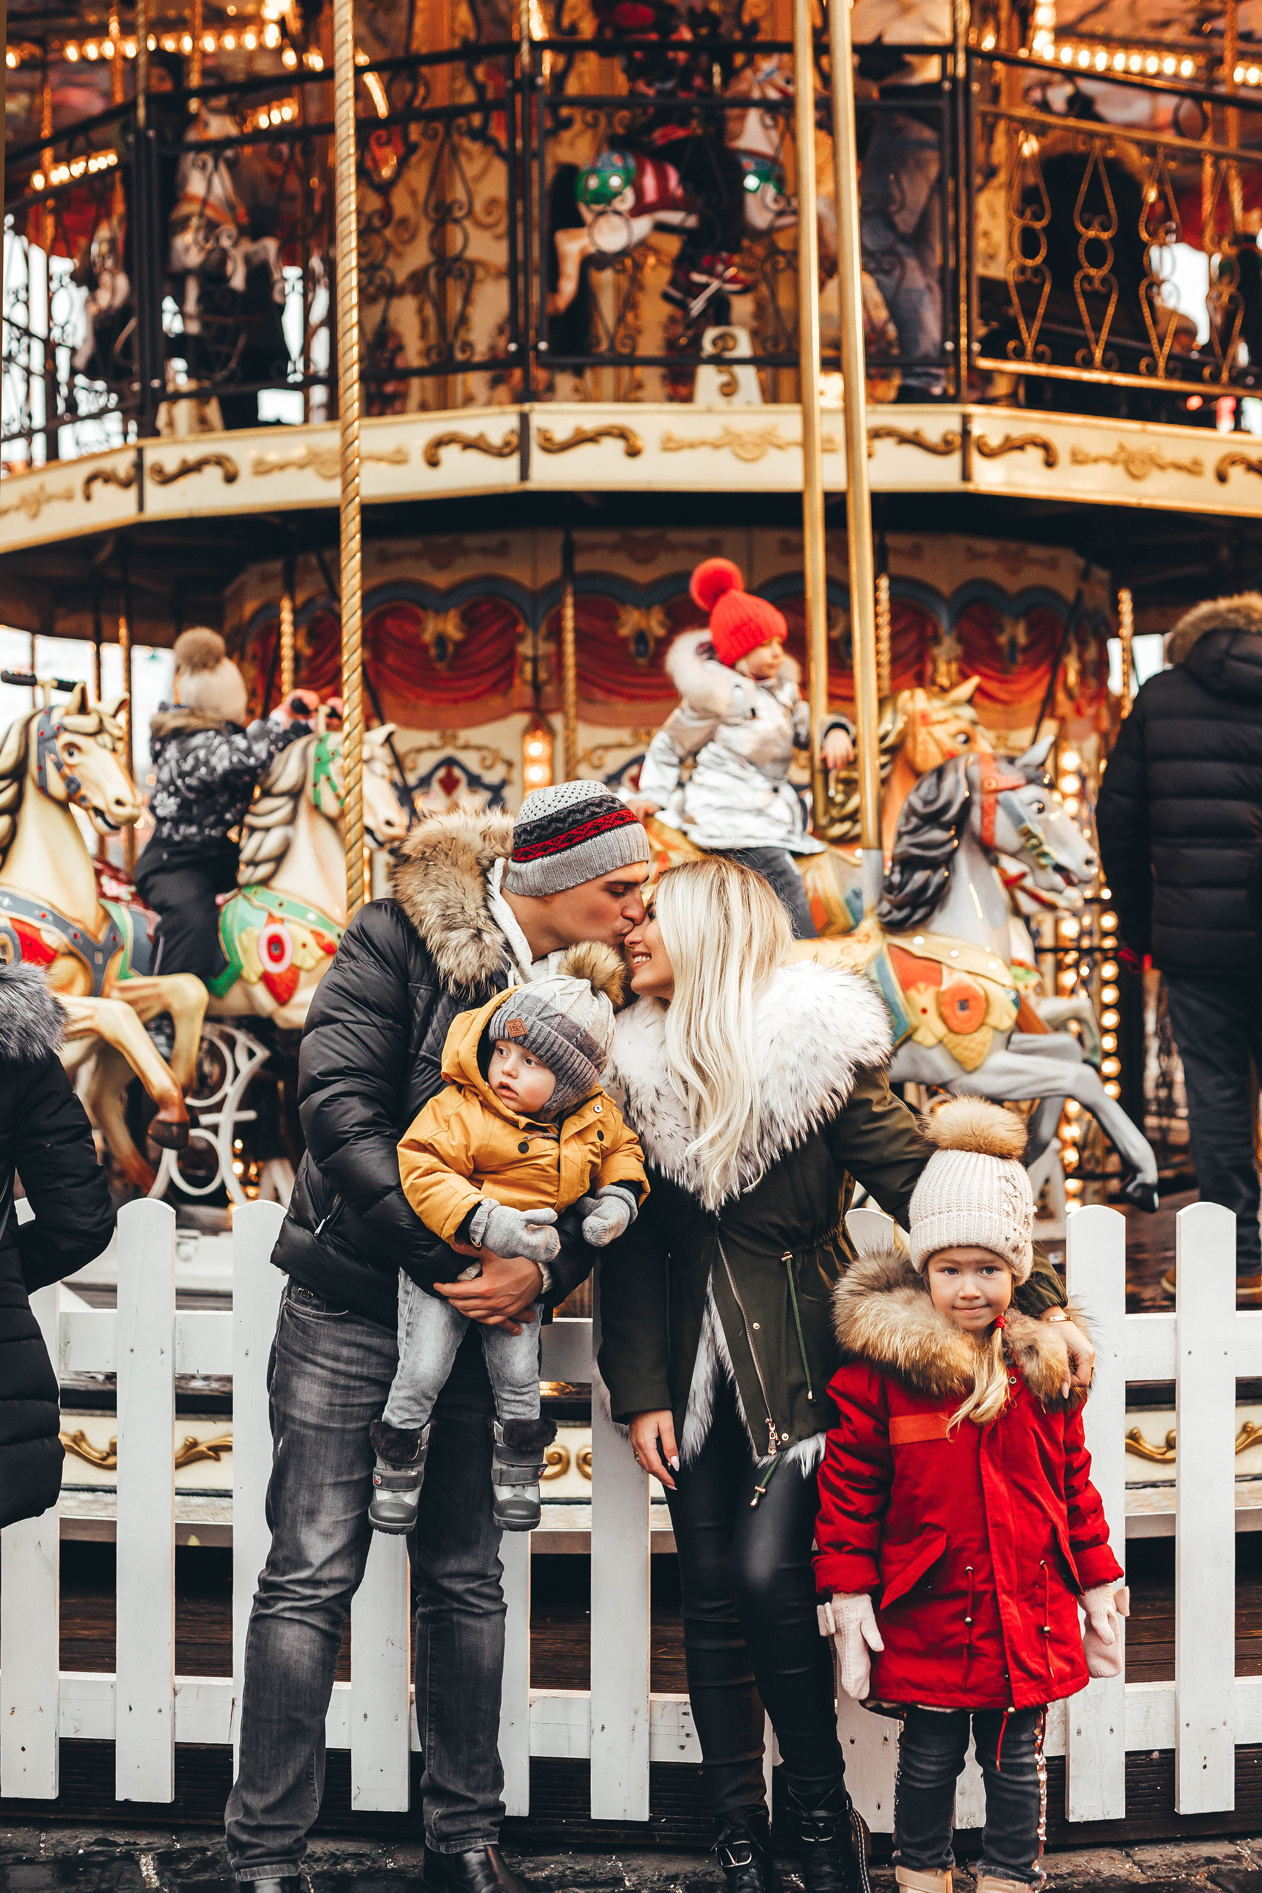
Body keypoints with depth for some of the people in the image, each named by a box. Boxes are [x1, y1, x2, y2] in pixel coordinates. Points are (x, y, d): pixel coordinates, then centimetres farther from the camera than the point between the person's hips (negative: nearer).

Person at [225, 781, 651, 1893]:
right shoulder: (401, 941, -9)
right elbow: (339, 1104, -17)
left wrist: (541, 1271, -16)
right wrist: (446, 1256, -21)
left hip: (487, 1312, 4)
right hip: (354, 1299, -4)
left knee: (467, 1579, 10)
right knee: (313, 1575, -4)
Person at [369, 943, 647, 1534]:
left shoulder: (595, 1116, -3)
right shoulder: (458, 1110, -19)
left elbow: (622, 1151, 16)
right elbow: (423, 1170, -27)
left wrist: (618, 1198, -4)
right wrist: (488, 1223, -35)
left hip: (524, 1268, 3)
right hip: (446, 1259, -3)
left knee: (518, 1376, 6)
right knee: (422, 1372, -2)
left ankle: (518, 1473, 29)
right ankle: (398, 1466, 21)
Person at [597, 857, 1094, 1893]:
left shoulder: (818, 1051, -7)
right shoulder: (640, 1064, 5)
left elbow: (919, 1179, -8)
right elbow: (634, 1244, 5)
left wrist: (1040, 1298, -14)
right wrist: (640, 1391, -2)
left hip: (800, 1362, -4)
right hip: (695, 1363, 4)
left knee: (769, 1573, -14)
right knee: (713, 1601, 3)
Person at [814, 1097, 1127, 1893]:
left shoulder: (1046, 1368, 2)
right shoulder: (879, 1365, -8)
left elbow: (1074, 1481, 10)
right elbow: (849, 1481, -5)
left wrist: (1097, 1584, 11)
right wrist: (848, 1590, -8)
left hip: (1029, 1611, 2)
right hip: (925, 1613, -2)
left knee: (1017, 1761, 12)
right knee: (929, 1760, 11)